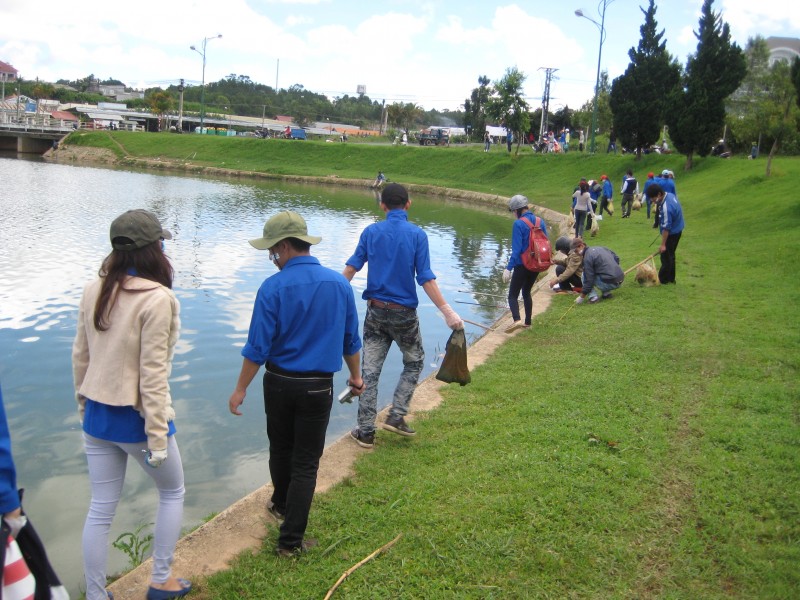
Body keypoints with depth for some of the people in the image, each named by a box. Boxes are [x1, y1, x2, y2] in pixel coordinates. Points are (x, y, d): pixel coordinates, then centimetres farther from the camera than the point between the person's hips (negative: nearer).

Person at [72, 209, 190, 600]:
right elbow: (152, 373, -20)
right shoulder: (156, 298, -20)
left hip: (97, 416, 6)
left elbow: (80, 355, 7)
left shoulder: (95, 290, -1)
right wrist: (157, 436, -15)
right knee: (172, 493, 20)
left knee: (100, 509, 16)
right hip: (135, 417, -6)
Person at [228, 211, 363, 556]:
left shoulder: (273, 288, -13)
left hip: (278, 382, 0)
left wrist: (241, 389, -2)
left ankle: (281, 505, 45)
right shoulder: (339, 284, -3)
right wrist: (355, 376, 21)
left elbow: (258, 347, -12)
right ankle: (291, 539, 8)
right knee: (305, 462, 6)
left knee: (280, 449, 22)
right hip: (318, 386, 1)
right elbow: (350, 340, 6)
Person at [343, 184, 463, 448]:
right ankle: (396, 416, 11)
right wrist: (448, 312, -11)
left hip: (375, 311, 2)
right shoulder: (417, 235, -7)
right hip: (404, 314, -2)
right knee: (414, 362, 20)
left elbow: (351, 267, -3)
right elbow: (426, 279, -13)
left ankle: (366, 431, 10)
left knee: (369, 371, 8)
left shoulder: (371, 232, 1)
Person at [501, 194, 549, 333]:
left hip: (522, 265, -7)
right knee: (526, 292, 22)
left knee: (513, 295, -1)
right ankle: (527, 322, 26)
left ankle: (517, 320, -21)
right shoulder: (540, 222, 3)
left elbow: (516, 249, -20)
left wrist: (508, 268, -17)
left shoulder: (518, 224, -16)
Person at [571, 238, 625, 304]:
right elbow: (616, 258, 23)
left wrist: (581, 297, -5)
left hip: (610, 284, -8)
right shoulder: (599, 248, 13)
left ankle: (593, 296, -7)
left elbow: (588, 279, -12)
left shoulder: (587, 257, -11)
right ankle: (606, 293, 19)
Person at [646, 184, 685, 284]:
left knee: (666, 257, 1)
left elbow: (666, 228, -28)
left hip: (672, 233, -10)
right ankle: (671, 278, 28)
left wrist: (663, 244, -22)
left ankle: (663, 279, 10)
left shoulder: (666, 207, -32)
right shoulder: (670, 195, -4)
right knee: (670, 255, 19)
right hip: (678, 229, 10)